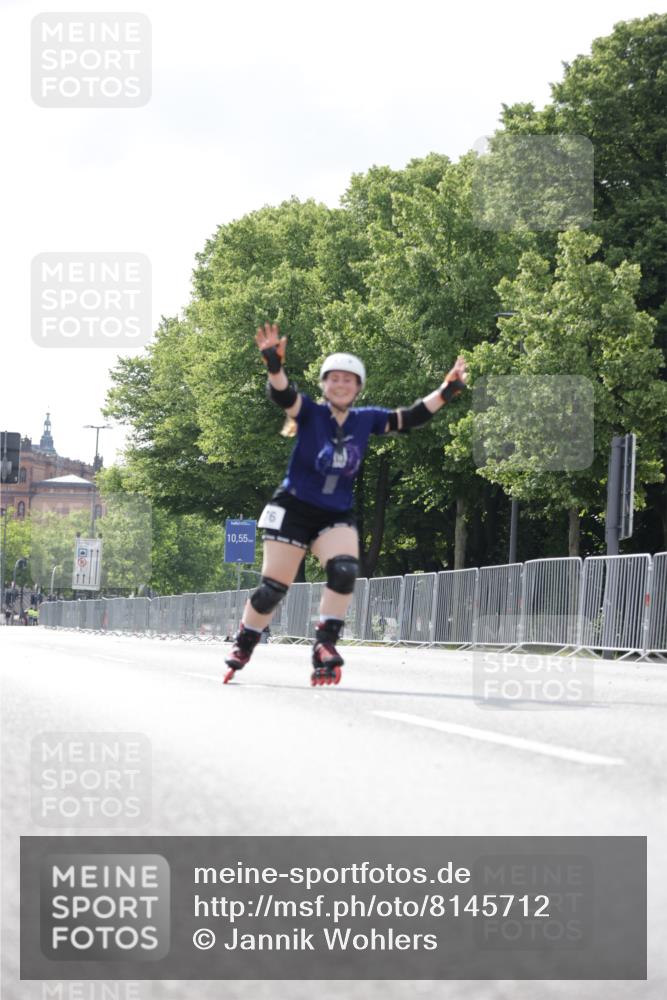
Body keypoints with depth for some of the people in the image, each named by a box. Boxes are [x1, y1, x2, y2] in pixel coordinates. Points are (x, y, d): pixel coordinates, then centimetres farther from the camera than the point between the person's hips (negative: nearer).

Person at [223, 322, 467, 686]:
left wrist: (445, 392, -5)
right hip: (294, 508, -3)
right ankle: (241, 646, 19)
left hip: (337, 516, 3)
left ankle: (325, 645, -19)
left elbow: (409, 418, 6)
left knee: (345, 570, -26)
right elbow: (283, 394, -26)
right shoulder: (309, 413, -8)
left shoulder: (366, 420, 3)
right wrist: (274, 367, -48)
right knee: (273, 587, -2)